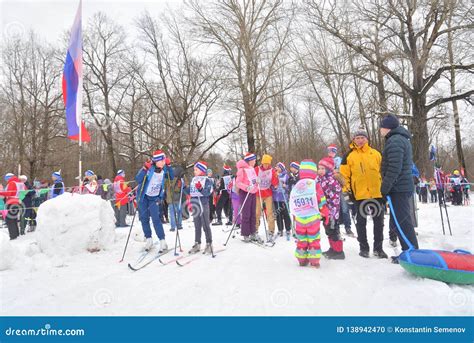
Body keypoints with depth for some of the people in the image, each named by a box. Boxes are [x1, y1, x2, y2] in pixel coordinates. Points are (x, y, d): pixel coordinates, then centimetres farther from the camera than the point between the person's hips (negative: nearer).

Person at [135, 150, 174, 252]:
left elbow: (172, 177, 8)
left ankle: (162, 242, -5)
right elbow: (138, 180, -28)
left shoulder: (164, 169, -7)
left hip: (155, 198, 1)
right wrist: (145, 168, -41)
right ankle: (149, 239, 21)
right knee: (144, 218, 5)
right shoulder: (149, 168, -20)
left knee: (156, 219, -10)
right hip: (143, 197, -1)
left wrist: (168, 166, -7)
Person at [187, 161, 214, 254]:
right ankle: (197, 244, 19)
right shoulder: (193, 180, 13)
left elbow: (207, 193, -17)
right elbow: (190, 192, 23)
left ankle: (209, 244, 7)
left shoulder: (207, 180, -7)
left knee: (206, 225, -1)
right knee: (197, 226, 12)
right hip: (195, 205, 6)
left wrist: (200, 189, -31)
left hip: (203, 205, -6)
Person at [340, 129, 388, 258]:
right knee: (361, 222, 8)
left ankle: (378, 248, 21)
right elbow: (344, 175, 2)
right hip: (359, 194, -2)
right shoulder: (349, 155, 2)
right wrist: (346, 191, -4)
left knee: (378, 221, 9)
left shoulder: (376, 154, 8)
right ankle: (363, 247, 20)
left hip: (377, 193, 2)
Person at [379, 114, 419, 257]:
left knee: (401, 222, -6)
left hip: (398, 188, -11)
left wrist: (385, 187, -16)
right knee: (403, 221, 15)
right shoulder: (402, 139, 20)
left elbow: (394, 168, -22)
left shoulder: (394, 140, -14)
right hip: (404, 186, 11)